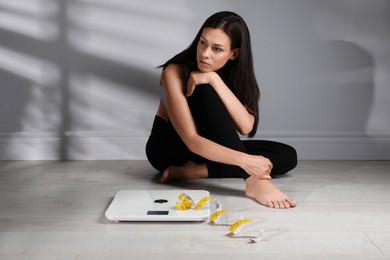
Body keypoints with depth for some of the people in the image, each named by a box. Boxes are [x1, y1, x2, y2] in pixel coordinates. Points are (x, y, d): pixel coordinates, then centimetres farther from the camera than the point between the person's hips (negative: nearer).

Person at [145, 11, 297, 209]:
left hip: (208, 148, 5)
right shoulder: (175, 72, -25)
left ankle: (194, 171, -21)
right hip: (167, 148, -5)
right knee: (204, 92, -34)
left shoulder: (234, 75, -10)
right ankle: (253, 181, -41)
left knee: (288, 156, -13)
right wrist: (244, 160, -47)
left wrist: (214, 79, -36)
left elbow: (246, 127, -28)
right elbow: (191, 141, -35)